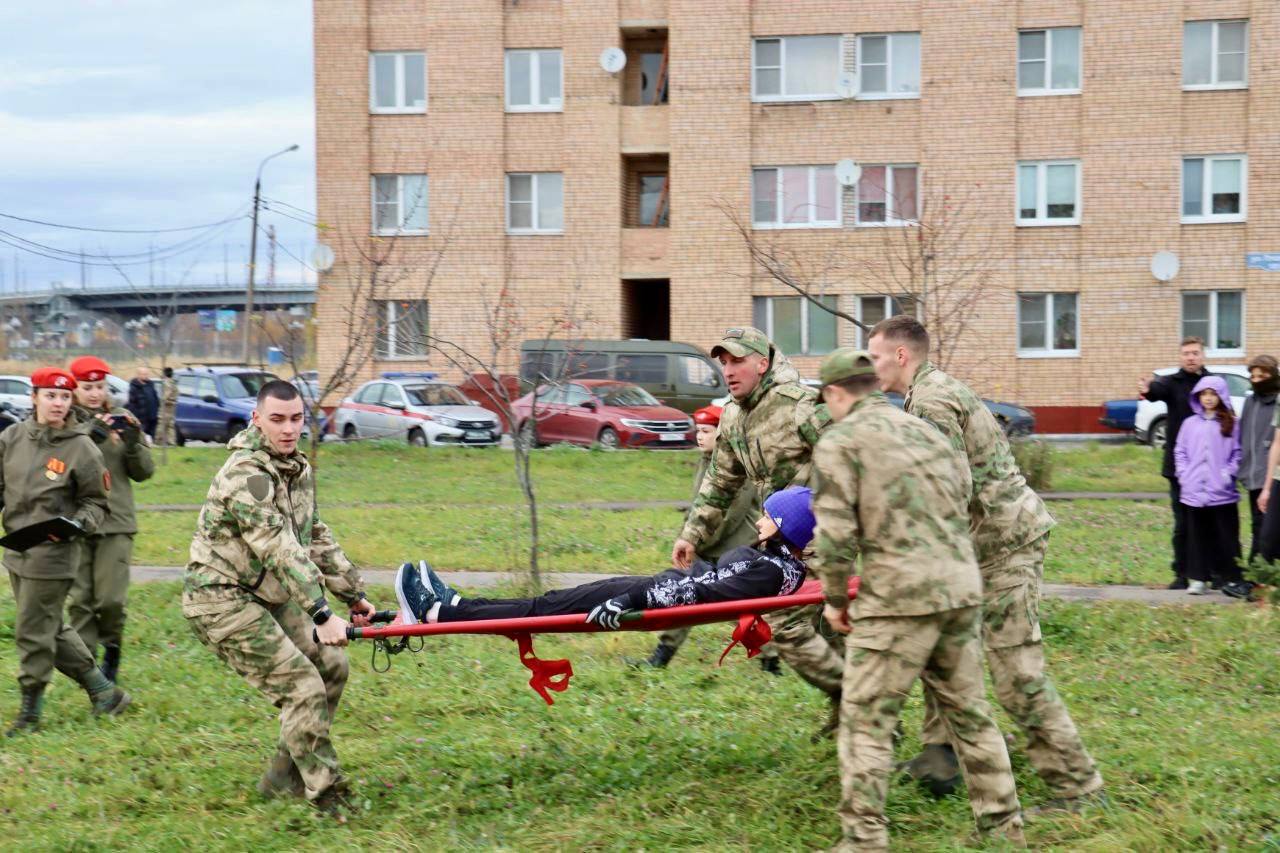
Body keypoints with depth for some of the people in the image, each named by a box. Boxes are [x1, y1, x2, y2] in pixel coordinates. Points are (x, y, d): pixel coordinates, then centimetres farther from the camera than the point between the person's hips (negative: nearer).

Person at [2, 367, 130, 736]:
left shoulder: (81, 448, -10)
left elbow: (96, 501, -1)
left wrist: (78, 523, -19)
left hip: (53, 553, -6)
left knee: (33, 633, -2)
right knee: (52, 630, 14)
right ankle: (104, 693, 27)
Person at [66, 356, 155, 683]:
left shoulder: (123, 421, 8)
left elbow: (144, 472, 8)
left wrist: (133, 444, -10)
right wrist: (90, 434, -27)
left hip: (115, 522, 1)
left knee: (111, 598, -5)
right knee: (79, 598, 1)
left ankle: (112, 648, 20)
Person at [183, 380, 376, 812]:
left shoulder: (298, 467, 7)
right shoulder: (245, 475, -24)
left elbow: (316, 537, 16)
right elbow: (280, 550, -31)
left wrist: (354, 593, 13)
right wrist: (321, 615, -36)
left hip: (268, 594, 10)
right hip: (221, 598, -10)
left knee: (331, 666, 10)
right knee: (302, 686, -15)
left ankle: (284, 778, 18)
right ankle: (326, 796, -7)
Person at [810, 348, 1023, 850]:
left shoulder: (840, 442, -2)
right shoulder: (929, 432, 19)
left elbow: (835, 533, -9)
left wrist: (835, 598, 3)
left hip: (899, 596, -7)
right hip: (962, 586, 7)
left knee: (866, 720, 1)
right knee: (968, 710, 17)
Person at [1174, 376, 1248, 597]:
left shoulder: (1231, 424, 3)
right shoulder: (1190, 424, 8)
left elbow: (1237, 453, 3)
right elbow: (1180, 452, 10)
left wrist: (1229, 473, -8)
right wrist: (1184, 475, -1)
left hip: (1222, 492, -2)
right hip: (1194, 491, 2)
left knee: (1226, 536, 0)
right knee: (1198, 535, 6)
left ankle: (1231, 579, 5)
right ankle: (1198, 578, 11)